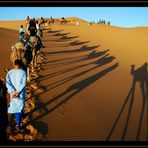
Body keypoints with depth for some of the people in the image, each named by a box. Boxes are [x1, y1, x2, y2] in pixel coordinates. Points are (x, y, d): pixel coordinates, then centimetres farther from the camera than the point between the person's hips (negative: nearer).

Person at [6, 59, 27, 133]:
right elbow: (23, 84, -17)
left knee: (15, 107, 23)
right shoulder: (23, 72, -10)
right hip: (21, 93, -3)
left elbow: (7, 83, -14)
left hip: (13, 93, 4)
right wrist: (18, 92, -17)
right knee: (20, 108, 3)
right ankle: (18, 125, -5)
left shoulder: (9, 72, -4)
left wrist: (13, 92, -16)